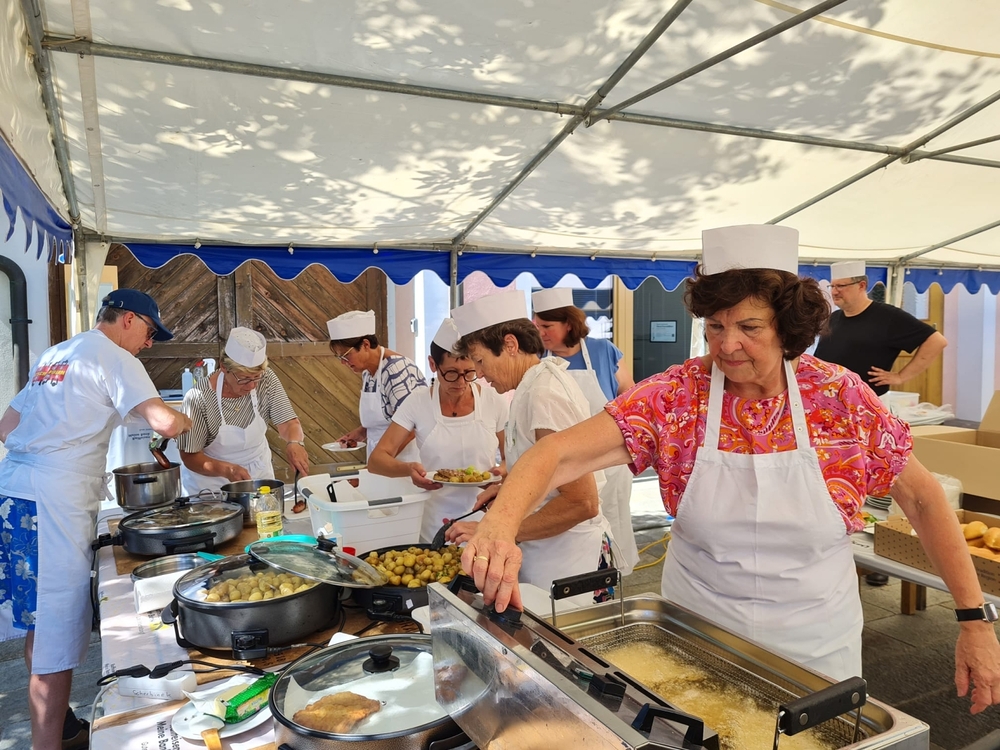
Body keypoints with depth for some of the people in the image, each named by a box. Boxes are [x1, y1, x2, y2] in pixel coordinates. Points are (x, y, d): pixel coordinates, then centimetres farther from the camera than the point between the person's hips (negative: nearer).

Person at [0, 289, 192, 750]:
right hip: (55, 499, -9)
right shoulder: (113, 357, -6)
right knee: (57, 625, -3)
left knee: (41, 620, 16)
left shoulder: (54, 355, 20)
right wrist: (184, 421, 2)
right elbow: (164, 421, -18)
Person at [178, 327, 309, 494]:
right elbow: (190, 457, -14)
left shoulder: (267, 380, -11)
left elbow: (288, 422, -12)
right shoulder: (199, 397, -20)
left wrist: (294, 443, -35)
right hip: (211, 479, 0)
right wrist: (226, 469, -31)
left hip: (259, 472, 0)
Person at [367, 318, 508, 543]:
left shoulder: (494, 400, -7)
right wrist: (408, 468, -28)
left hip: (487, 522, 0)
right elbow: (376, 460, -9)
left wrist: (504, 471, -18)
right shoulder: (418, 403, -7)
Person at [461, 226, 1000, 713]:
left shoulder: (840, 397, -12)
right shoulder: (675, 396, -16)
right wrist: (500, 523, -43)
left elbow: (921, 497, -1)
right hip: (696, 634, 0)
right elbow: (560, 454, -25)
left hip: (815, 646, 1)